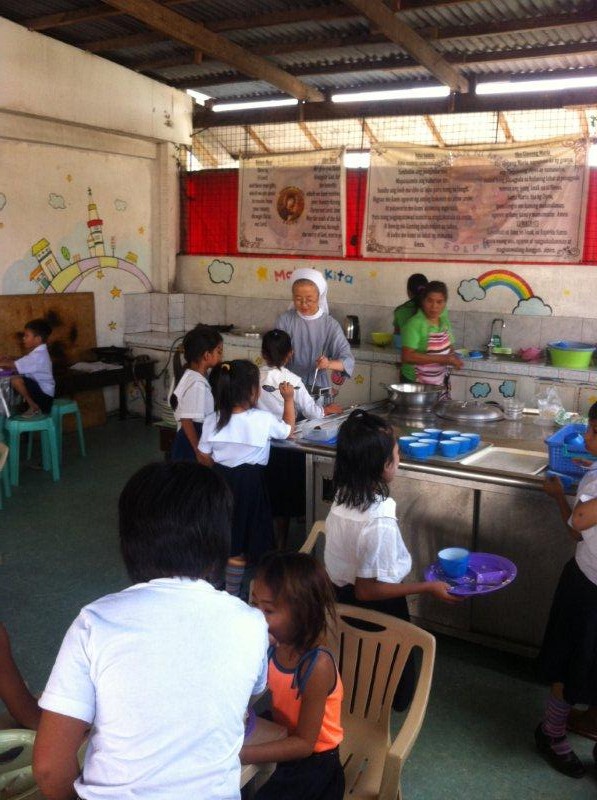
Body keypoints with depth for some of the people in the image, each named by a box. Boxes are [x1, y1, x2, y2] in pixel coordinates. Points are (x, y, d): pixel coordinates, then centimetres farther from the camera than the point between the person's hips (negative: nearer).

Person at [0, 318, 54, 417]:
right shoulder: (38, 352, 11)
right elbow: (22, 362, 23)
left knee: (15, 380, -27)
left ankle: (35, 408, -14)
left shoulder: (38, 355, -21)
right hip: (39, 388, 10)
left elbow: (13, 365, -22)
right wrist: (10, 359, 7)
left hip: (44, 395, -10)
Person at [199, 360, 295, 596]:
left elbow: (204, 458, 2)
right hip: (249, 483, -3)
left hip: (220, 480, 3)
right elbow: (288, 429, 4)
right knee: (238, 545, 9)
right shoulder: (263, 419, -17)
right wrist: (289, 399, 13)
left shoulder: (212, 421, -8)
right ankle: (231, 594, 20)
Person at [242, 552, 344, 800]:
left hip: (313, 759, -6)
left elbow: (304, 744, -25)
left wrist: (241, 754, -30)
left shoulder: (317, 666, -29)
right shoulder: (276, 643, -13)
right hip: (284, 735, 6)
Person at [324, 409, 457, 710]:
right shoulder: (380, 521, -35)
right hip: (376, 609, -7)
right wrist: (429, 588, -22)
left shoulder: (343, 498, -13)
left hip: (341, 595, 7)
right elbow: (367, 589, -28)